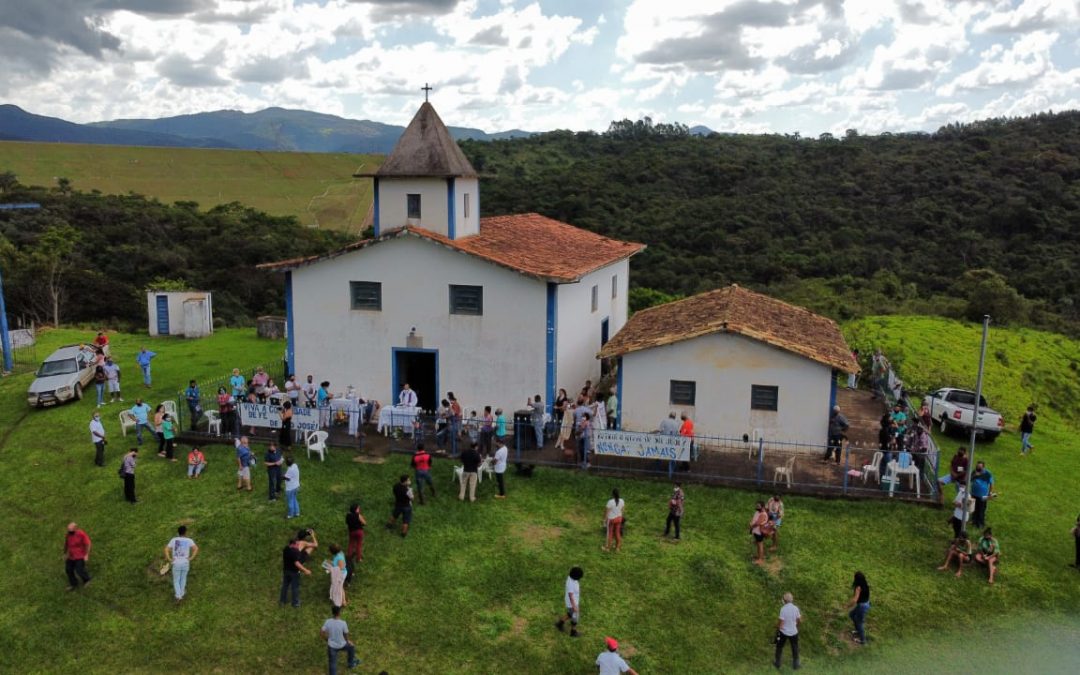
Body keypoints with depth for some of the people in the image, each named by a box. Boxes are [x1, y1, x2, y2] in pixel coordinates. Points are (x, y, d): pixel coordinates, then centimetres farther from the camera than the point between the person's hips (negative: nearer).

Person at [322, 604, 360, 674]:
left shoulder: (327, 622, -16)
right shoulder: (343, 623, -23)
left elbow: (321, 633, -8)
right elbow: (346, 635, -10)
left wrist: (327, 639, 10)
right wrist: (348, 641, 12)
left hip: (331, 646, 1)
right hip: (341, 646, -1)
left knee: (332, 664, 11)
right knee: (351, 646, 30)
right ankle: (351, 663, 47)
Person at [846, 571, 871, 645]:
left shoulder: (859, 587, -29)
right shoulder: (865, 585, -3)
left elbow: (855, 600, -32)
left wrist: (847, 606, -18)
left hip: (862, 606, -8)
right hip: (866, 604, 8)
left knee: (860, 622, 13)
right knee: (851, 615, 27)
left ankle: (862, 640, 30)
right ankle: (858, 631, 42)